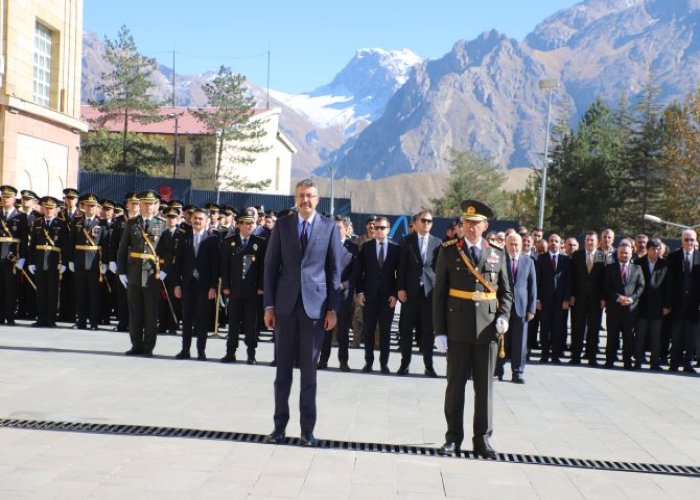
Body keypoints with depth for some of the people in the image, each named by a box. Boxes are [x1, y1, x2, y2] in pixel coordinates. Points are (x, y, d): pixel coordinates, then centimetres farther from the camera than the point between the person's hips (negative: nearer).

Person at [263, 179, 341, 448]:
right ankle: (280, 425, 14)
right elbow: (271, 266, 5)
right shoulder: (282, 225, 6)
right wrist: (269, 305, 0)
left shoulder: (329, 227, 3)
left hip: (315, 305, -1)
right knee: (283, 368, 6)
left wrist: (333, 308, -3)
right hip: (286, 304, 1)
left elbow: (335, 270, 3)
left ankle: (307, 428, 11)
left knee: (309, 370, 3)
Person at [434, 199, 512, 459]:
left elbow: (506, 292, 13)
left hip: (487, 330, 2)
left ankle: (482, 439, 15)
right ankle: (453, 437, 14)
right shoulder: (449, 251, 2)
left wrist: (503, 317, -6)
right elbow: (439, 293, 1)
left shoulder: (497, 255, 8)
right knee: (455, 385, 4)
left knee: (485, 387, 6)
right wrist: (439, 330, -4)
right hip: (458, 330, -1)